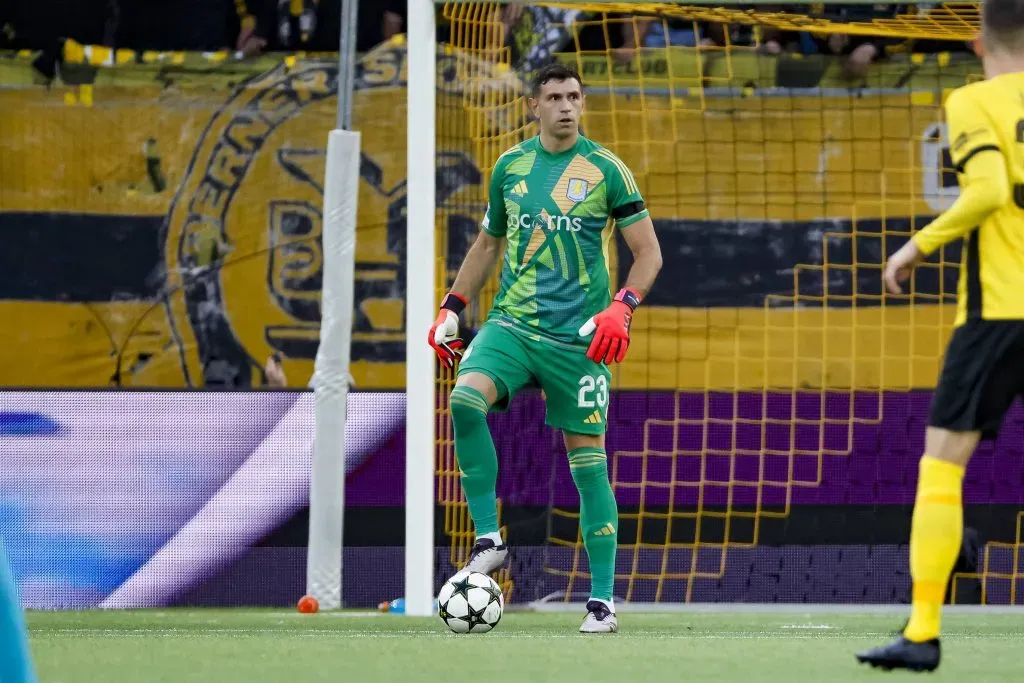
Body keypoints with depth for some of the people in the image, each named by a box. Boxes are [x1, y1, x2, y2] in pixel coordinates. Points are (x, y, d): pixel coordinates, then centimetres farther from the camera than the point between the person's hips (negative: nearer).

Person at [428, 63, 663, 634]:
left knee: (588, 461, -1)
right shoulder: (510, 167, 9)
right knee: (465, 400, -26)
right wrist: (452, 308, 14)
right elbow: (488, 244, 23)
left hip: (579, 335, -3)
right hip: (513, 323, 3)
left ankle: (603, 601, 7)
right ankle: (489, 540, -15)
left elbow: (649, 254, 0)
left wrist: (622, 308, -17)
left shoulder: (606, 170, -2)